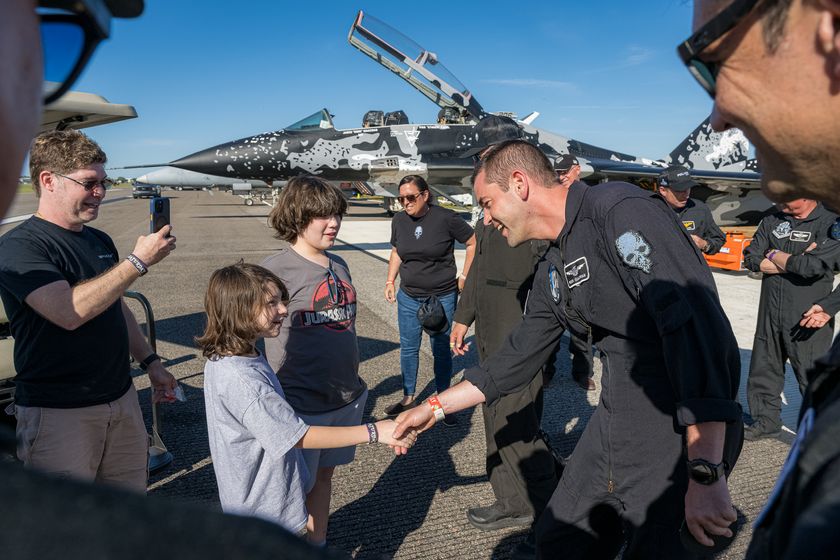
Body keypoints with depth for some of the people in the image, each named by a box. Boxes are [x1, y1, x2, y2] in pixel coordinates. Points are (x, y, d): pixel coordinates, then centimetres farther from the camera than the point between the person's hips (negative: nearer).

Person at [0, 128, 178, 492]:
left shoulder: (100, 241, 11)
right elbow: (69, 312, -27)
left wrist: (151, 363, 18)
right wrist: (138, 261, -24)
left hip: (121, 399, 7)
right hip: (58, 412, -6)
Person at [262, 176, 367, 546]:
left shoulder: (338, 265, 8)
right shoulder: (276, 269, -12)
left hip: (347, 396, 6)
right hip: (301, 402, -6)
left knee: (324, 475, 20)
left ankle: (318, 544, 39)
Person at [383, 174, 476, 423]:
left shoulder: (445, 218, -14)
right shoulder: (399, 220, 0)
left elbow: (473, 243, -5)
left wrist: (464, 277, -5)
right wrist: (390, 281, 5)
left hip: (442, 297, -4)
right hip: (408, 297, 4)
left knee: (441, 351, 8)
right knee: (408, 348, 12)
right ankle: (408, 398, 28)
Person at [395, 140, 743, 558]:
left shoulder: (619, 210, -17)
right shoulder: (552, 271, 11)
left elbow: (694, 323, -27)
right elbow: (519, 357, 19)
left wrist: (706, 472, -30)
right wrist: (436, 406, 21)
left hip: (683, 429, -8)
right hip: (614, 421, 9)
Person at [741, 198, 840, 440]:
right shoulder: (772, 221, 8)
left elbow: (814, 266, -22)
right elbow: (751, 258, -2)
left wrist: (776, 256, -7)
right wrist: (794, 262, -12)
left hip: (808, 319, -5)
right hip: (770, 314, 5)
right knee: (764, 370, 14)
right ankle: (766, 422, 31)